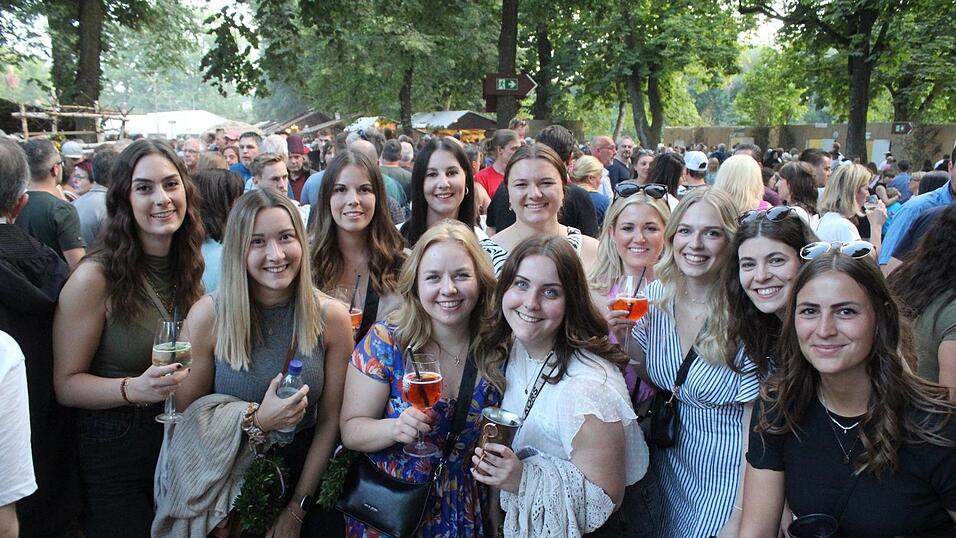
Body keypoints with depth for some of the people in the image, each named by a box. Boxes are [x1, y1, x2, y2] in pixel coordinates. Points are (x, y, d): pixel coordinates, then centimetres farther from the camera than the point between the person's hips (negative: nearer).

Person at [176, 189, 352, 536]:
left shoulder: (330, 317, -13)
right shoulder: (207, 316, -16)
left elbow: (329, 421, -7)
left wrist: (297, 508, -7)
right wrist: (257, 421, -24)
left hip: (304, 478, 1)